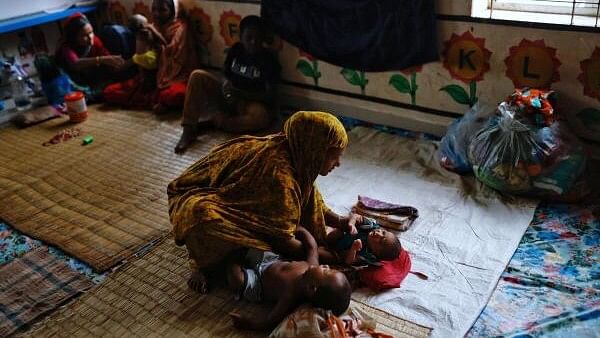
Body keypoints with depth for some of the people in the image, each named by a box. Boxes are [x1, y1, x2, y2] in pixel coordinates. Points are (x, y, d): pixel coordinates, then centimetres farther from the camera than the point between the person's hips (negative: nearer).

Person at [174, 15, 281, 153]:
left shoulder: (268, 60, -13)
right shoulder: (236, 49, 0)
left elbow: (270, 96, -17)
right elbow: (226, 74, 9)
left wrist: (241, 94, -28)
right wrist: (227, 85, -16)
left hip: (251, 103, -4)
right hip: (229, 97, 4)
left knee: (261, 116, -40)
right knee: (197, 75, -15)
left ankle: (211, 120, -23)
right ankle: (188, 130, -22)